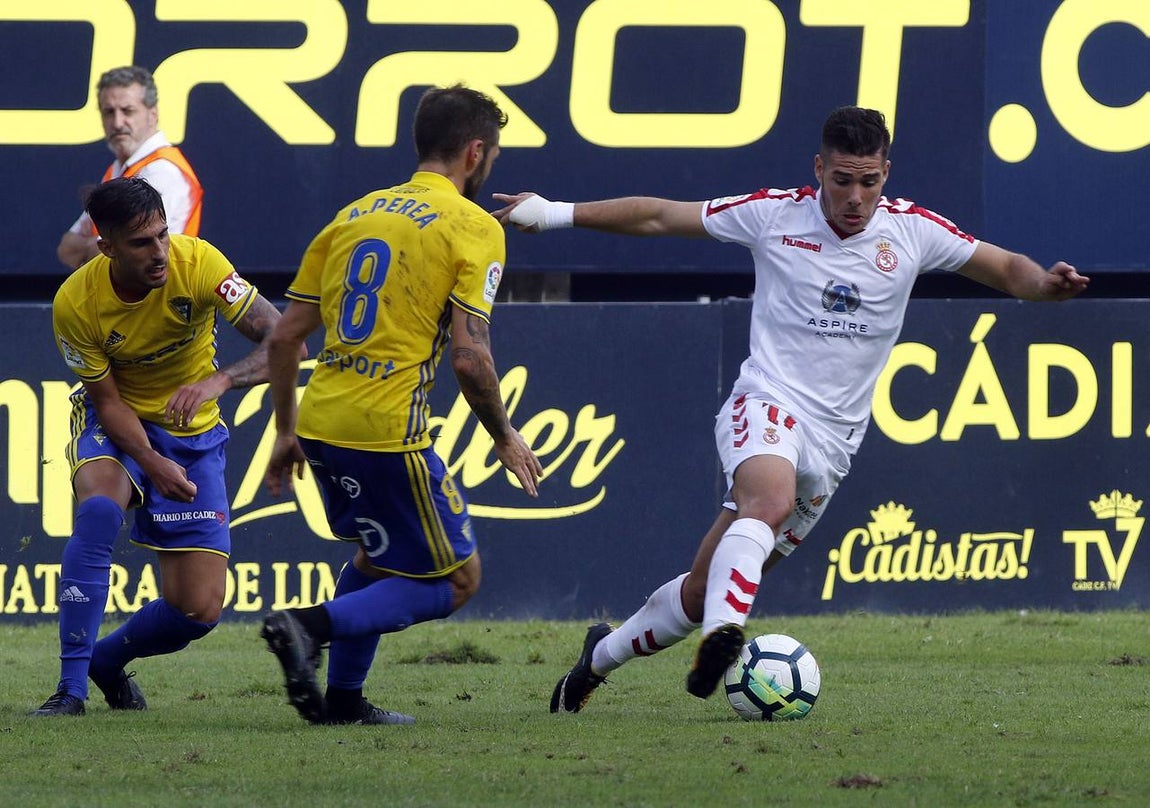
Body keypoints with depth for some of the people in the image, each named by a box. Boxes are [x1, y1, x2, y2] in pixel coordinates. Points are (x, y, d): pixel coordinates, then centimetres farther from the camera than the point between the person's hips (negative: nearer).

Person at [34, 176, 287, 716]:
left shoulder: (197, 262, -24)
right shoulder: (76, 303, -23)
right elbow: (108, 401, -15)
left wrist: (220, 380, -48)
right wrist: (153, 464, -32)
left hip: (192, 434, 1)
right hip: (113, 423, -1)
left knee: (198, 610, -7)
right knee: (98, 506, -37)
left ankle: (107, 659, 27)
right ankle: (71, 687, -30)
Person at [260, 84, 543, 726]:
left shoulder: (355, 214, 14)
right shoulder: (474, 228, -6)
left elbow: (284, 337, 14)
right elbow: (470, 357, -14)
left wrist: (286, 433, 23)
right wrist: (506, 439, 0)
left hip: (322, 424, 7)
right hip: (390, 432, -7)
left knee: (379, 556, 28)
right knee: (457, 581, 5)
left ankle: (342, 698, 21)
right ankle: (313, 626, -12)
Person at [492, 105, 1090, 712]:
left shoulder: (911, 230, 1)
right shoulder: (774, 215, -3)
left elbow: (1005, 269, 5)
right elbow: (659, 217, 3)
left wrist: (1044, 284, -18)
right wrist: (556, 213, 1)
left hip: (833, 441, 3)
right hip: (767, 405, -3)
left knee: (704, 590, 6)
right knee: (771, 498, -39)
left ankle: (603, 654, 28)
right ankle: (724, 635, -55)